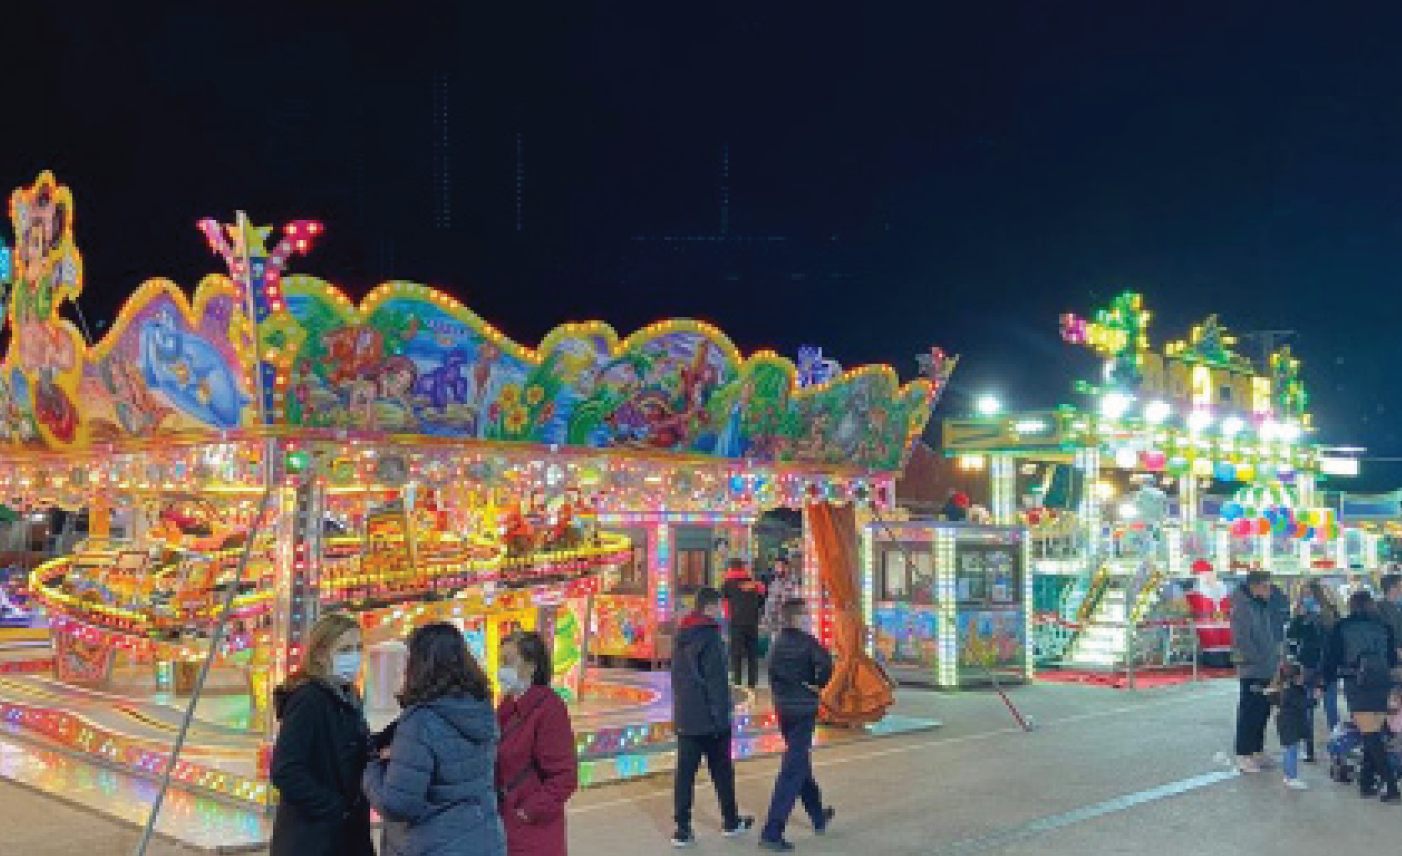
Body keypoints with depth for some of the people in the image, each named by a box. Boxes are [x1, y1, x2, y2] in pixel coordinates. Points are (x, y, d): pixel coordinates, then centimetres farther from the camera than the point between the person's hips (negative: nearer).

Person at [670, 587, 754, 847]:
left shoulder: (681, 636, 10)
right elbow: (716, 680, -18)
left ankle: (682, 829, 3)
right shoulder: (710, 636, -15)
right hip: (709, 719, -6)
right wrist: (722, 715, -15)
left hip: (684, 718, 6)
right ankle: (730, 822, 23)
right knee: (722, 771, 10)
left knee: (685, 772, 4)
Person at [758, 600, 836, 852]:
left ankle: (819, 817, 39)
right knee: (793, 771, -7)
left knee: (802, 764, 22)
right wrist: (818, 685, -6)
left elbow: (773, 672, 4)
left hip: (784, 710, 7)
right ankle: (772, 832, -11)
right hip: (804, 710, -7)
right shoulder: (807, 641, -11)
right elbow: (826, 665, -24)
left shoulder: (778, 644, 7)